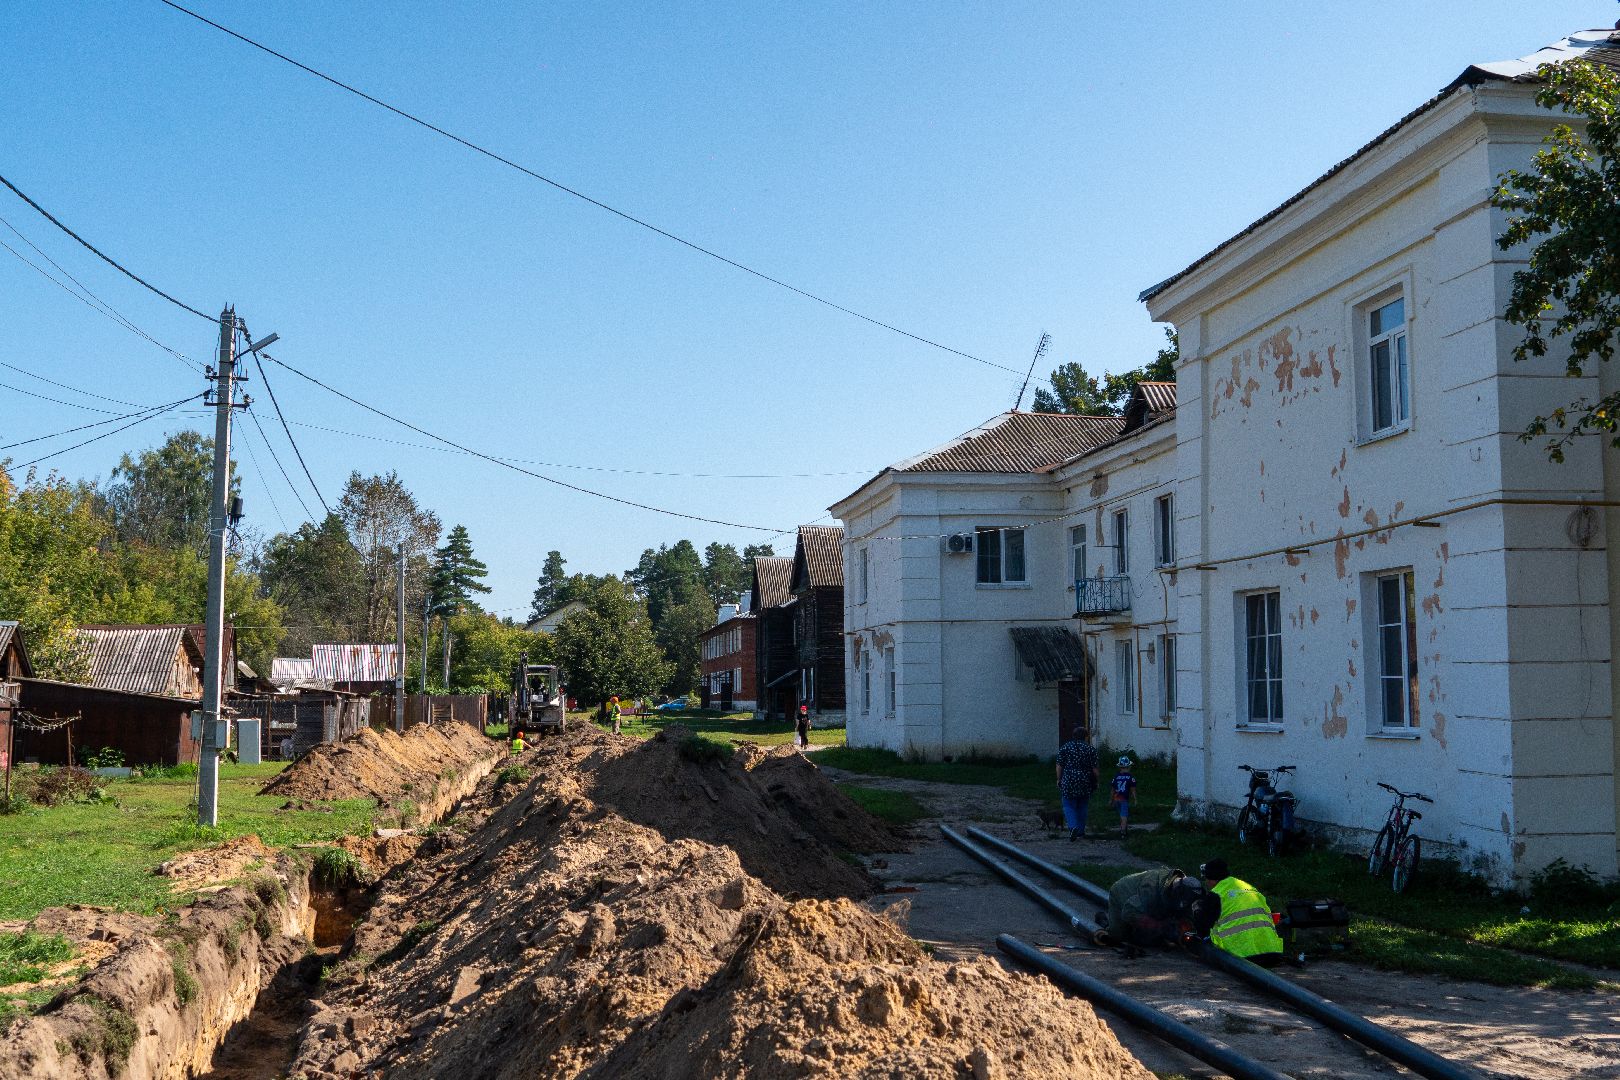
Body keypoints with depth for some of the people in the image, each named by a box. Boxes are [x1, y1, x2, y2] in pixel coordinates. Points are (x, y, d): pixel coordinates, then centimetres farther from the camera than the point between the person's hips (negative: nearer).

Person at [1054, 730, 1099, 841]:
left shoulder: (1064, 747, 0)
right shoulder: (1091, 749, -1)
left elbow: (1059, 766, -1)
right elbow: (1094, 768, -1)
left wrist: (1059, 780, 9)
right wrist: (1096, 781, 11)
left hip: (1068, 782, -1)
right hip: (1085, 782, 1)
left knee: (1069, 806, 3)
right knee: (1082, 807, 15)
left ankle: (1073, 827, -19)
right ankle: (1080, 831, 21)